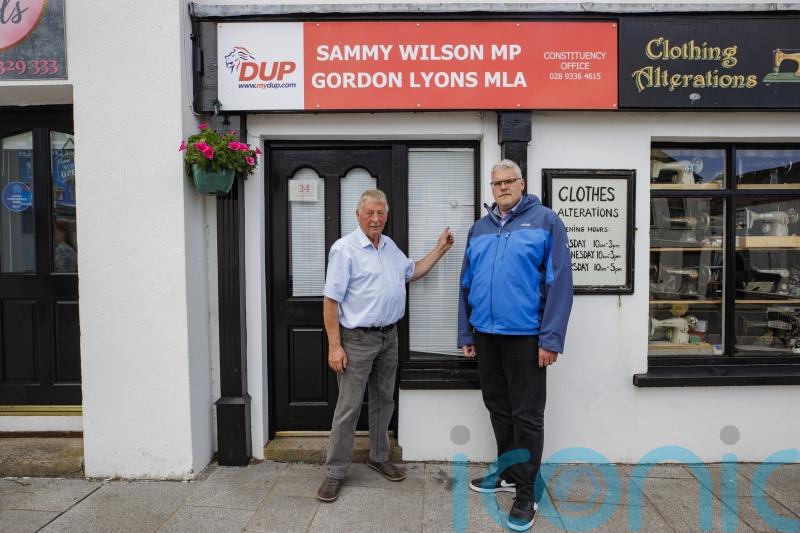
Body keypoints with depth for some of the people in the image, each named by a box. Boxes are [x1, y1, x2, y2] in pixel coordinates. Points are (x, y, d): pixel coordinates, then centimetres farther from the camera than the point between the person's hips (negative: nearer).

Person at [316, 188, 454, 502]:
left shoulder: (390, 246, 10)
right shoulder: (345, 249, -13)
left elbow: (412, 272, 25)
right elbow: (331, 300, -15)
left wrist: (440, 249, 18)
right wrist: (334, 346, -18)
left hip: (389, 336, 7)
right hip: (358, 339, -7)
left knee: (383, 401, 17)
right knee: (349, 407, -2)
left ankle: (379, 458, 33)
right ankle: (336, 472, 11)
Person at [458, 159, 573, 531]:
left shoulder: (545, 221, -5)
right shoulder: (478, 229, 11)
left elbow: (559, 282, -11)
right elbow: (466, 284, 13)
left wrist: (551, 338, -16)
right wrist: (465, 334, 10)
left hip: (525, 335, -5)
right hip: (486, 334, 6)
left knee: (526, 415, 4)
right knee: (498, 407, 17)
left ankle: (526, 492, 18)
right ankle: (508, 473, 36)